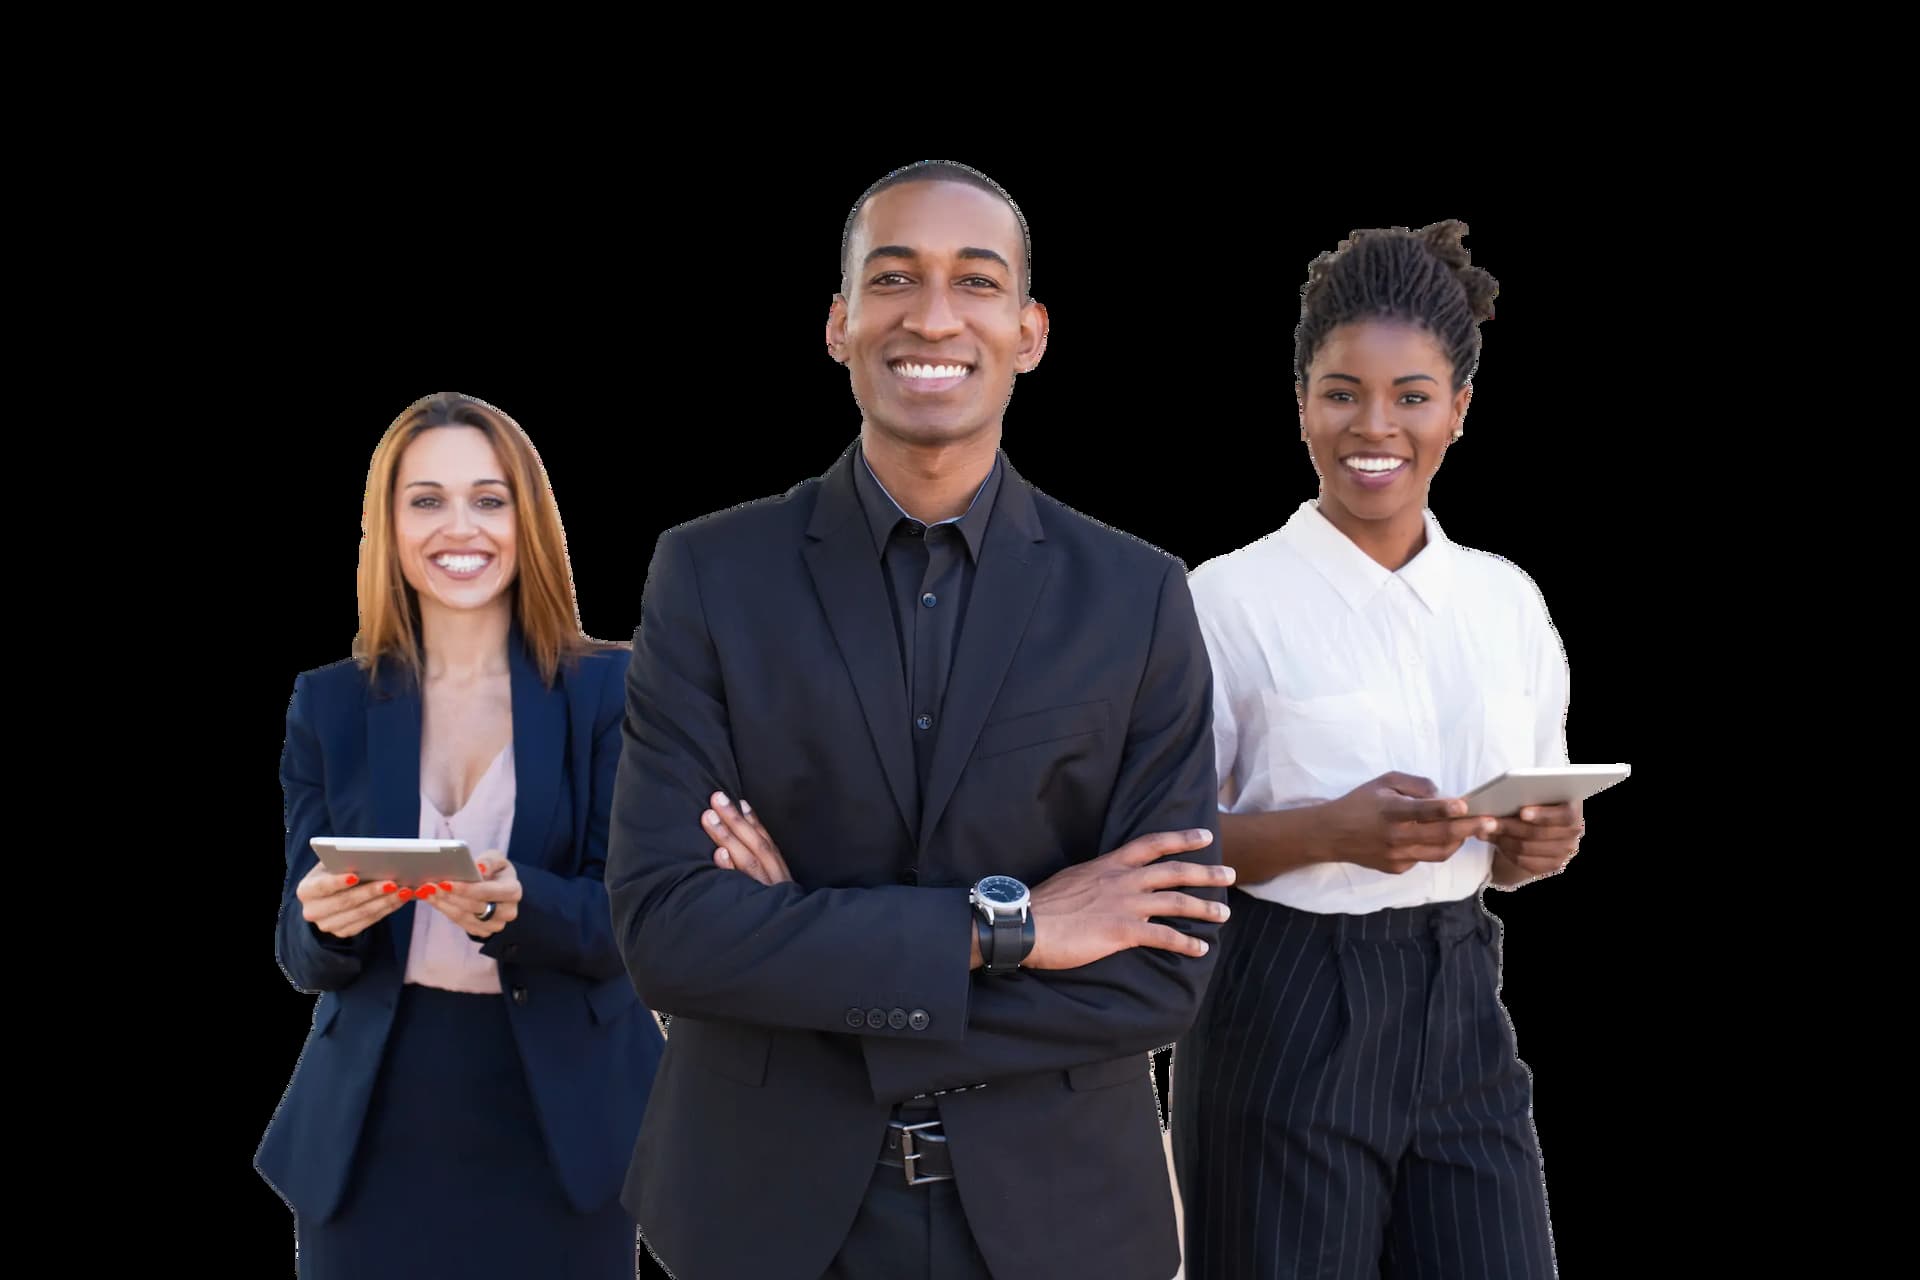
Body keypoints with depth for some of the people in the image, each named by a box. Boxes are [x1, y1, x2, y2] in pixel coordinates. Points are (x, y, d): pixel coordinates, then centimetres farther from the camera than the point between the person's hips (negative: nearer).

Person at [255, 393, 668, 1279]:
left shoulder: (611, 688, -2)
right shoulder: (329, 703, 5)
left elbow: (630, 917, -7)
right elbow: (300, 951, 3)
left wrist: (517, 906, -27)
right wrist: (328, 920, -20)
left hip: (558, 1134, -2)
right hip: (375, 1138, 2)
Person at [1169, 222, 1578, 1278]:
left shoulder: (1507, 600, 7)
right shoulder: (1230, 598, -8)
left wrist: (1541, 845, -7)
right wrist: (1331, 833, -22)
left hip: (1459, 1002, 4)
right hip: (1288, 1012, -4)